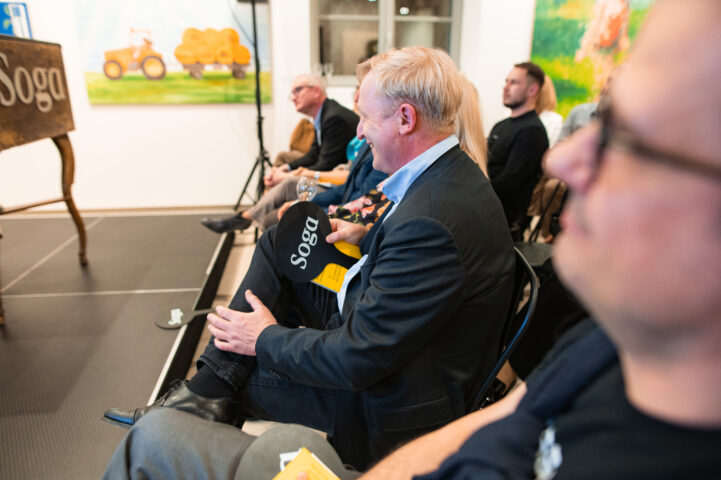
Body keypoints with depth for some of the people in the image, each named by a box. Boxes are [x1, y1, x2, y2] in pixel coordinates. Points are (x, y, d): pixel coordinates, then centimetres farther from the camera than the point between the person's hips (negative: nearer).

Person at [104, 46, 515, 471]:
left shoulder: (431, 221, -34)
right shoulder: (450, 172, -2)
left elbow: (356, 360, -28)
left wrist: (266, 339, -13)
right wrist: (368, 235, 4)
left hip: (388, 410, -9)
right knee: (277, 244, 5)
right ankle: (209, 391, 6)